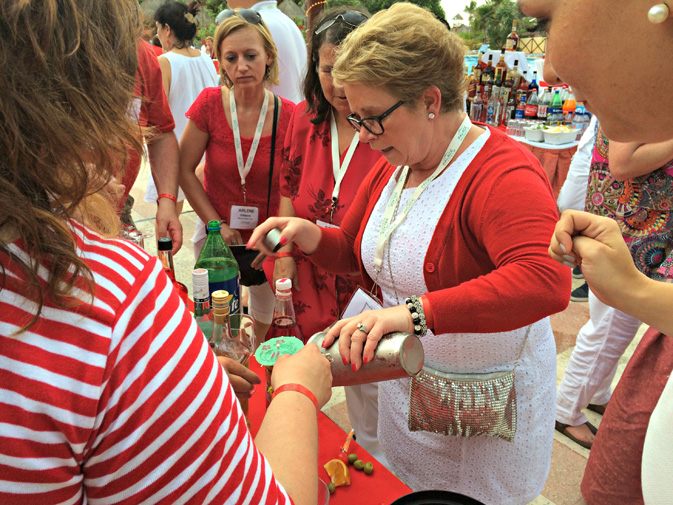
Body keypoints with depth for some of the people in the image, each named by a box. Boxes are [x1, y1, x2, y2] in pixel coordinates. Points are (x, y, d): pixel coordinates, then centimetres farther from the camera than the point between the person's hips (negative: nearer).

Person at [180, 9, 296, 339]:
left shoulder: (289, 115, -14)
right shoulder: (209, 103, -14)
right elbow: (184, 170, -7)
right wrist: (217, 225, -11)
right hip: (216, 235, 0)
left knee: (268, 321, 18)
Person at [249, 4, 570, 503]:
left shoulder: (502, 173, -26)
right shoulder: (389, 168, 1)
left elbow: (547, 282, -42)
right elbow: (352, 252, 10)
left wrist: (415, 312, -49)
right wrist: (307, 234, -11)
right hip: (405, 379, 7)